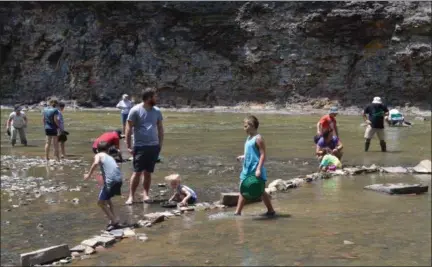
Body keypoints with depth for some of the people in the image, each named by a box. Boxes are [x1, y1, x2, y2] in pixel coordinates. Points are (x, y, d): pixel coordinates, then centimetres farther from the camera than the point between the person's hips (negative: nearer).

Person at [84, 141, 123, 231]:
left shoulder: (98, 155, 10)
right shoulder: (110, 157, 28)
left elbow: (96, 163, -12)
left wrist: (89, 174, -4)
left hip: (110, 180, -7)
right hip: (119, 179, 7)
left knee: (101, 202, 6)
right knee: (107, 199, 28)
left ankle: (114, 221, 0)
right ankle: (114, 220, 26)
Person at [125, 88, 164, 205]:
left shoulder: (157, 111, 9)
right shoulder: (135, 110, -6)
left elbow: (160, 128, 16)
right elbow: (128, 129, -6)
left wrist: (160, 143, 8)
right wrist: (128, 146, -9)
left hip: (154, 146, 4)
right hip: (140, 146, -4)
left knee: (148, 172, 8)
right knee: (137, 172, -6)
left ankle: (145, 194, 16)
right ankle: (131, 196, 0)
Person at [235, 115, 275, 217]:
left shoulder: (258, 138, -14)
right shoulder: (249, 138, 13)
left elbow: (263, 155, -18)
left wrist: (259, 169, -24)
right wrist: (243, 157, 11)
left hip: (255, 169, -9)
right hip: (247, 168, 9)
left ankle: (271, 211, 13)